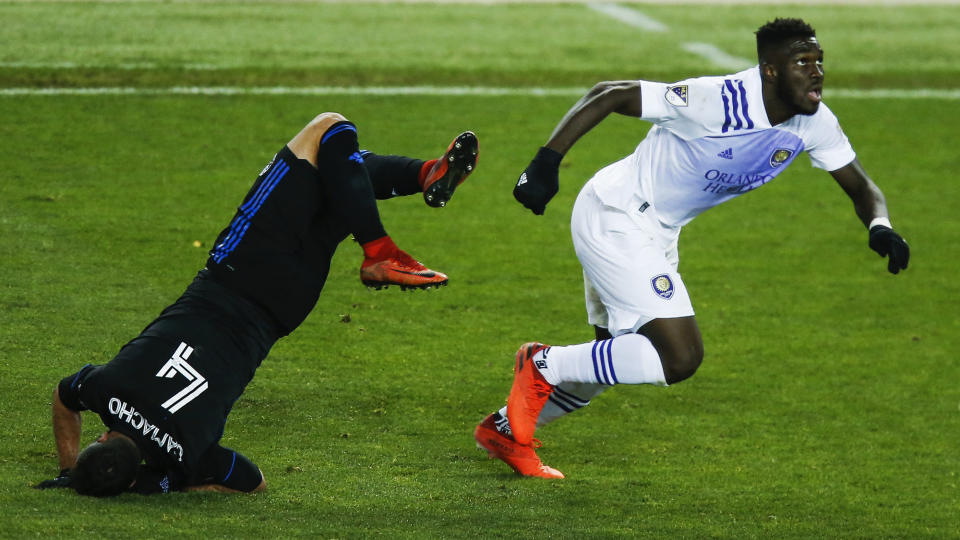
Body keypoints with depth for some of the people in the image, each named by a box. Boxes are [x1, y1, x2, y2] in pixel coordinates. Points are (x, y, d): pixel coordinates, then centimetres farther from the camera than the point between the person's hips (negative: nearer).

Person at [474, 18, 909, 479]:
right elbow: (609, 95, -23)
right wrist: (547, 161, -28)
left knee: (611, 365, 20)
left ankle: (505, 430, 36)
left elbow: (860, 186, 4)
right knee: (680, 358, -18)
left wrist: (880, 226, -19)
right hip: (615, 220, -9)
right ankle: (543, 366, -4)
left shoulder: (814, 123, -6)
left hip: (654, 232, 9)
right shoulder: (719, 101, -29)